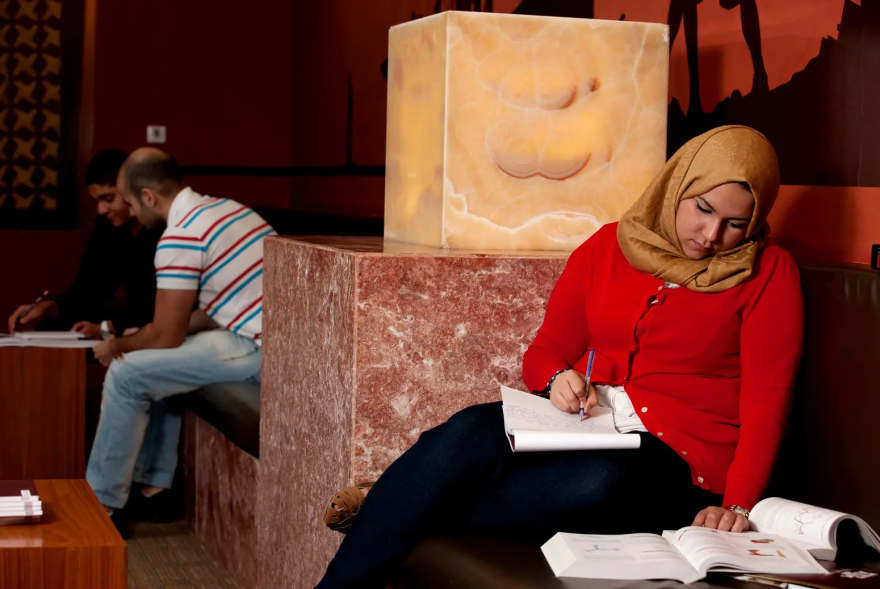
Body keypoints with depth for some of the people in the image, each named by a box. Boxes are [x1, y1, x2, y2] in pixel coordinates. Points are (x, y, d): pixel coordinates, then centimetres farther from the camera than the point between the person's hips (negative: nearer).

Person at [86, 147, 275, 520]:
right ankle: (156, 486, 26)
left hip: (259, 350, -10)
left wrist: (119, 346, 11)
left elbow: (166, 335, -8)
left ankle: (103, 503, 8)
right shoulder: (222, 208, 16)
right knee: (158, 363, 25)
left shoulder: (180, 236, -13)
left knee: (126, 374, -3)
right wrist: (136, 339, 22)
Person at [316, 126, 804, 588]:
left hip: (675, 457, -3)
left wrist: (737, 506, -19)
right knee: (468, 433, -29)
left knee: (599, 482, -39)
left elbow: (765, 398, -6)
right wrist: (557, 379, -10)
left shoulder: (768, 272, 2)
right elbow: (545, 350, 15)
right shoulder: (608, 246, 11)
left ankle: (398, 510, -28)